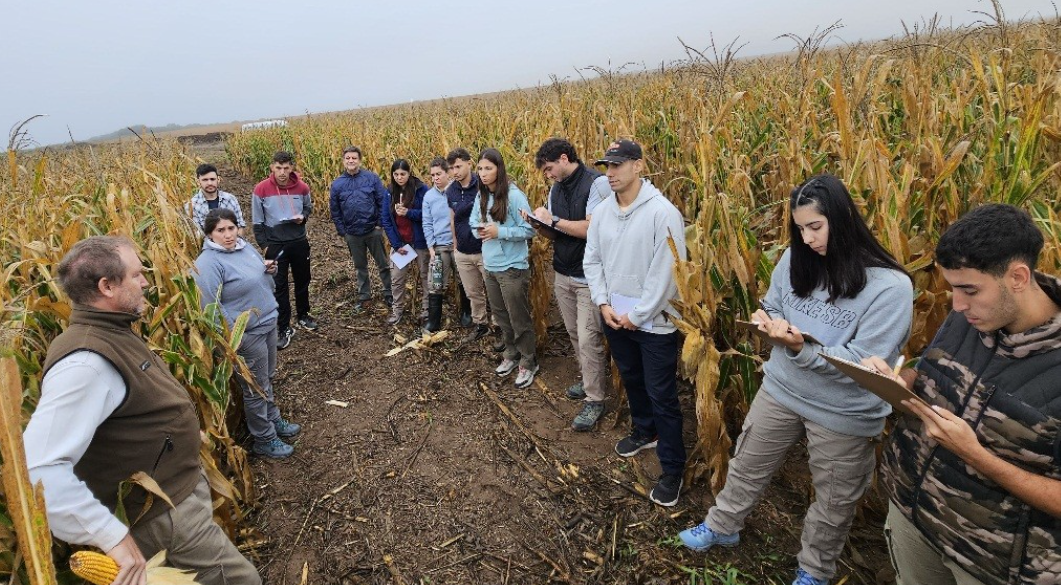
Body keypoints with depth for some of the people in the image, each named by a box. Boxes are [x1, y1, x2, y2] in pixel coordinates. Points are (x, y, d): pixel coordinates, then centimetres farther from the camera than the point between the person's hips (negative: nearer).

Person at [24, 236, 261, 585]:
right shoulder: (87, 361, -29)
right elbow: (38, 467, -36)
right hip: (167, 515, -10)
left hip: (181, 489, 10)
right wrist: (114, 537, -34)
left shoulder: (112, 332, 4)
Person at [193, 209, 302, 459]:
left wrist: (269, 269, -2)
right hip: (246, 335, -8)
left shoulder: (245, 246, 6)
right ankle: (264, 440, 22)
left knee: (266, 380, 24)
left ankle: (274, 420, 42)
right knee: (256, 389, 6)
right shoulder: (209, 263, -20)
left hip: (268, 324, 8)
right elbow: (210, 305, -23)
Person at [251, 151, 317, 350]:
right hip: (275, 245, -2)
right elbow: (257, 221, -4)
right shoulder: (261, 189, -12)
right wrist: (264, 245, -7)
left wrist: (303, 217, -9)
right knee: (279, 286, 3)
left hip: (299, 242, 3)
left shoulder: (301, 187, -7)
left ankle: (303, 315, 38)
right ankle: (284, 328, 12)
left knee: (302, 281, 17)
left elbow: (308, 207, 13)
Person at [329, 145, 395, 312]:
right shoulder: (337, 184, -1)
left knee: (383, 264, 8)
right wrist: (342, 231, 3)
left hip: (373, 230, -2)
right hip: (352, 234, 2)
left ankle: (388, 294, 22)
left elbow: (383, 201, -6)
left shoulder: (372, 177, -8)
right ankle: (363, 295, 30)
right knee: (360, 266, 17)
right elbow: (335, 211, 5)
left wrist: (381, 224, -9)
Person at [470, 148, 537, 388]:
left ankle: (528, 363, 18)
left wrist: (499, 232, -22)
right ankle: (511, 355, 36)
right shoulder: (481, 196, 5)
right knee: (501, 316, 19)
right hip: (490, 266, 7)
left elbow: (530, 230, -17)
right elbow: (473, 223, 17)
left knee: (519, 318, 3)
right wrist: (479, 231, -5)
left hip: (512, 268, -7)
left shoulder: (514, 195, -16)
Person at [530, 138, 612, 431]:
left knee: (589, 340, -4)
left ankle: (595, 399, 9)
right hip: (563, 275, 8)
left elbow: (592, 228, -24)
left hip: (589, 277, -7)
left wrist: (553, 219, -17)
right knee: (575, 335, 17)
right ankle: (590, 379, 36)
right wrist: (540, 226, -7)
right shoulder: (556, 188, 9)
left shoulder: (597, 183, -15)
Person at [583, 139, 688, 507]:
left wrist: (638, 315, -16)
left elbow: (667, 272, -20)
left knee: (662, 396, 2)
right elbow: (592, 260, 8)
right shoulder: (602, 211, 2)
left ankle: (672, 469, 17)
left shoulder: (662, 212, -19)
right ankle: (645, 431, 48)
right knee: (631, 380, 24)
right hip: (614, 318, 7)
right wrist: (603, 304, -4)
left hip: (654, 322, -6)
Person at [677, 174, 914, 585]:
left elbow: (864, 364, -24)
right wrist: (770, 321, -17)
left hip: (844, 413, -4)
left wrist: (801, 349, -36)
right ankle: (722, 527, 47)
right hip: (780, 388, 4)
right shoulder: (795, 260, -7)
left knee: (833, 502, 19)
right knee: (747, 466, 21)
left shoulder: (891, 286, -22)